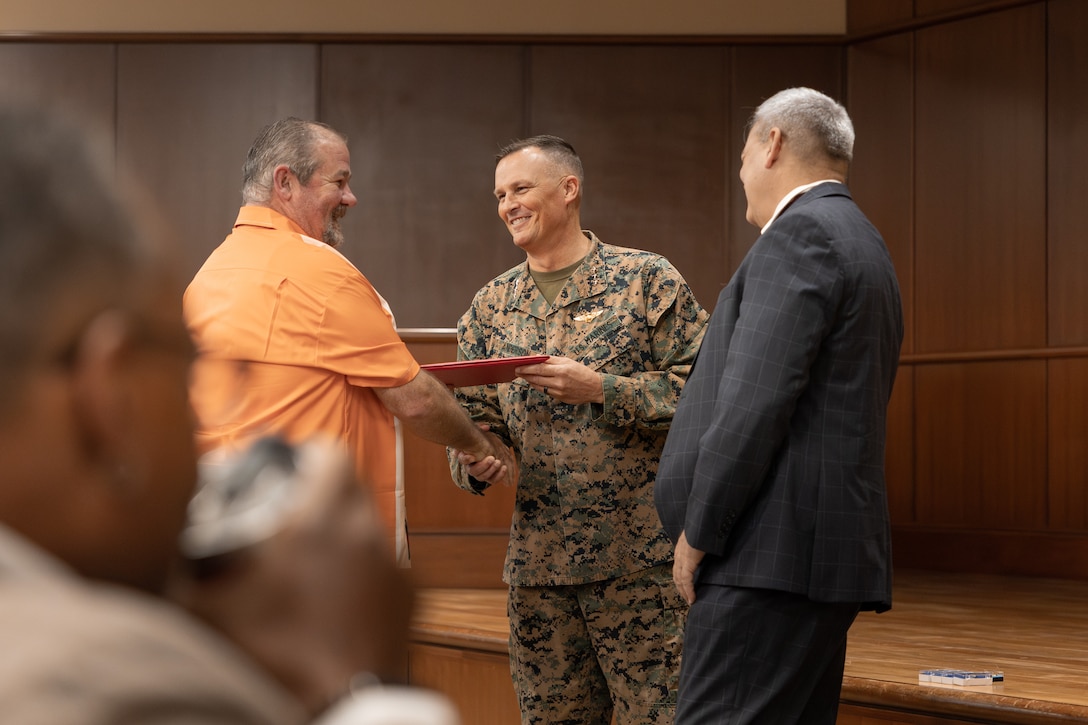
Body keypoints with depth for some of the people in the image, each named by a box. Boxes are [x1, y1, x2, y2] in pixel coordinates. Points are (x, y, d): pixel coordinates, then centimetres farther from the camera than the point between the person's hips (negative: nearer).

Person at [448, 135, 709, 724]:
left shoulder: (647, 279, -1)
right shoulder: (491, 307, 13)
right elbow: (475, 417, 15)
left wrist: (600, 389, -17)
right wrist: (473, 462, -8)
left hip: (640, 557, -4)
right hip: (538, 561, 5)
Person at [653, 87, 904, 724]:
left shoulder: (800, 232, -8)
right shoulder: (863, 244, 22)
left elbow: (756, 399, -18)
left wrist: (699, 532, -11)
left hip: (775, 554, -10)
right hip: (832, 551, 10)